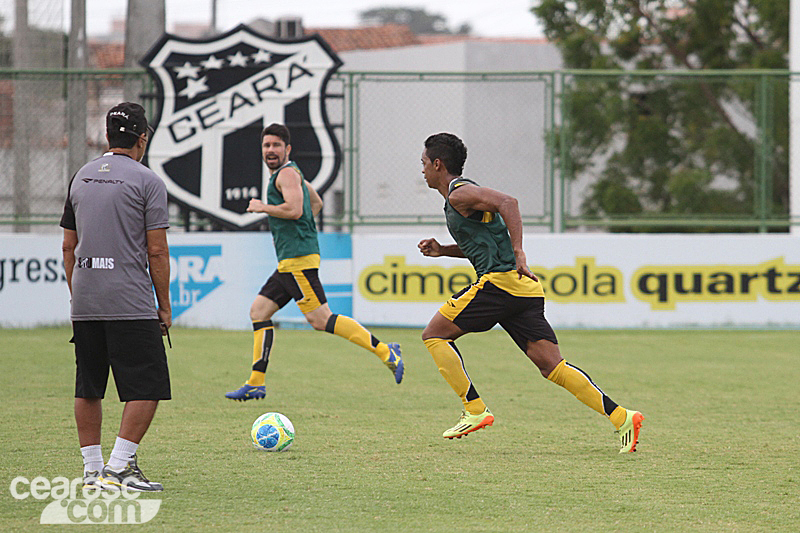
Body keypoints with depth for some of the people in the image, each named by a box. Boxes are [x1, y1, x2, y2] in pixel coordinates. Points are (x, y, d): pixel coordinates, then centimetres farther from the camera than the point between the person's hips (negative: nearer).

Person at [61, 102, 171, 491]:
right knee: (147, 387, -3)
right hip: (131, 305, -6)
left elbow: (68, 246, 18)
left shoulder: (80, 178, 14)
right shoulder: (146, 181, -4)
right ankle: (119, 467, -10)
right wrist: (164, 306, 1)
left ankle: (92, 470, 13)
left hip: (84, 304, 7)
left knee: (88, 388, 11)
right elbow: (157, 251, -6)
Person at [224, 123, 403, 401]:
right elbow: (316, 203, 37)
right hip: (289, 260, 11)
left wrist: (262, 207, -10)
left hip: (298, 259, -11)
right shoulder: (290, 173, 22)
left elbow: (294, 209, -23)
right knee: (259, 311, 9)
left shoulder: (287, 173, -8)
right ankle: (256, 383, 9)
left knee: (320, 319, -16)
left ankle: (385, 351, -19)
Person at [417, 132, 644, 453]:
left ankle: (475, 410, -4)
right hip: (524, 290, 9)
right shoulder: (464, 193, 26)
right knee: (552, 367, 0)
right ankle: (621, 417, -11)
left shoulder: (459, 194, -4)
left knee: (435, 335, 3)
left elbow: (507, 203, -19)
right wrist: (442, 251, 26)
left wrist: (518, 253, -24)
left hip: (500, 281, -9)